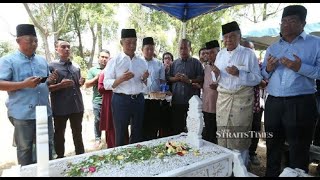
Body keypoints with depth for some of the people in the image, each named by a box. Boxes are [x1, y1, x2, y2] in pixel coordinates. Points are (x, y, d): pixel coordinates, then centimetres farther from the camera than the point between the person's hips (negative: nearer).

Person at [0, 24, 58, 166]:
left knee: (47, 145, 15)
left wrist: (51, 80, -2)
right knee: (24, 148, 8)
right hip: (22, 114, -5)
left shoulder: (42, 60, 13)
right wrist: (24, 84, -23)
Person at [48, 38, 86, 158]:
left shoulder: (76, 66, 10)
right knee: (59, 135, 12)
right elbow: (46, 87, -9)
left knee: (78, 133, 17)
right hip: (60, 108, -5)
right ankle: (60, 158, 29)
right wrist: (60, 85, -24)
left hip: (77, 106, 5)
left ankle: (81, 156, 32)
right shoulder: (51, 66, -7)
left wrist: (81, 83, -2)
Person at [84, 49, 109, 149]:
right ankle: (97, 139, 23)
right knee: (98, 120, 7)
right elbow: (87, 85, 4)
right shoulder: (93, 70, 8)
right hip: (98, 100, 0)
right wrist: (97, 77, -6)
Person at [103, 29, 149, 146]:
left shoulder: (142, 62, 10)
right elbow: (106, 84, -8)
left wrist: (144, 79, -7)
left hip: (139, 100, 5)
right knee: (120, 135, 8)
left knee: (138, 135, 16)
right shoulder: (114, 61, -3)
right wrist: (121, 79, -23)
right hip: (121, 100, -4)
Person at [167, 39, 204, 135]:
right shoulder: (174, 63, 14)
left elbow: (201, 79, -4)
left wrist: (189, 80, -17)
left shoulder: (196, 63, 3)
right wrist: (175, 78, -7)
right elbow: (168, 78, 13)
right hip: (177, 100, 3)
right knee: (176, 127, 10)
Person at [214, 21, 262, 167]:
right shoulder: (220, 54, 12)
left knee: (239, 137, 0)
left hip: (242, 98, -4)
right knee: (222, 135, 7)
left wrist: (239, 74, -21)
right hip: (223, 97, 4)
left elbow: (257, 78, -7)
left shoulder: (248, 54, -1)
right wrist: (216, 73, -7)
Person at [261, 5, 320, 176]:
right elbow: (262, 75, 15)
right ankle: (271, 174, 34)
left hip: (301, 105, -4)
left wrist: (300, 67, -21)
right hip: (273, 104, 5)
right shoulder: (272, 48, 14)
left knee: (299, 150, 8)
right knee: (272, 146, 17)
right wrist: (268, 69, -5)